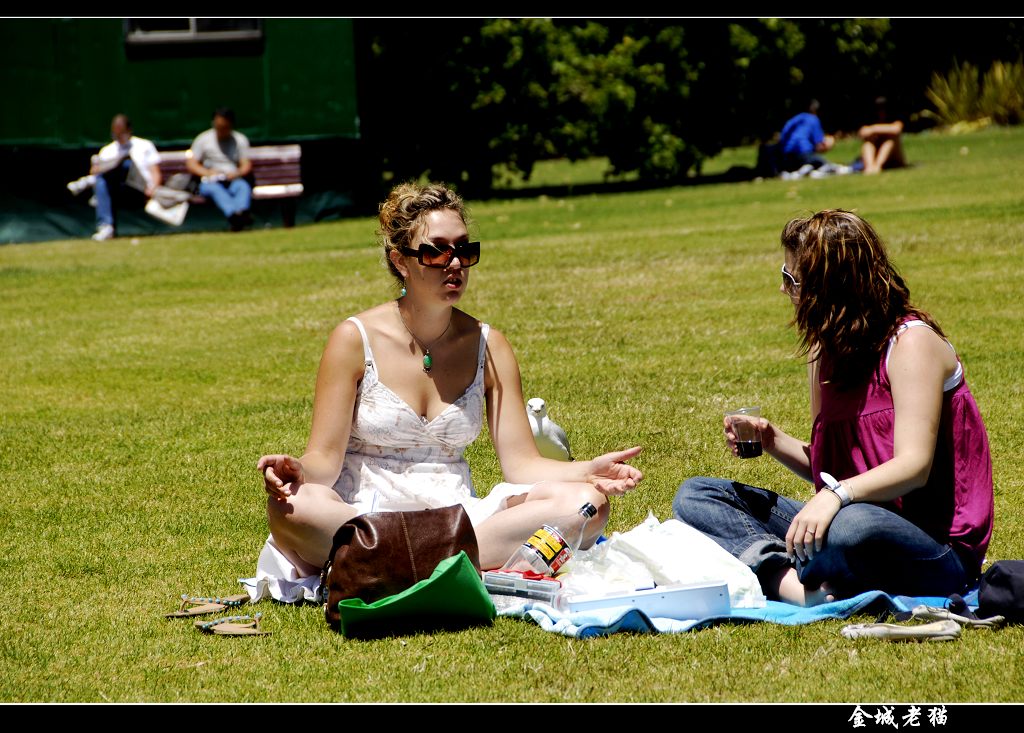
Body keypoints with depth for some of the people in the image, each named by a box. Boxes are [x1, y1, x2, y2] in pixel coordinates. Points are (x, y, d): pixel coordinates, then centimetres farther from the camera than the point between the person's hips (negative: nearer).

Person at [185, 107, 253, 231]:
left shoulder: (241, 140, 14)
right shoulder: (203, 139, 10)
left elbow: (246, 165, 6)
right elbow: (191, 164, 5)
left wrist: (237, 173, -17)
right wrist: (207, 173, -14)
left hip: (234, 180, 2)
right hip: (210, 181, -2)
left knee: (243, 186, -35)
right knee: (214, 188, -38)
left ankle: (241, 211, -68)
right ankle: (233, 214, -68)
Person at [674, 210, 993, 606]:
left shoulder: (911, 341, -11)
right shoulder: (827, 349, 12)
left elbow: (914, 465, -21)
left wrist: (836, 496, -37)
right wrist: (773, 442, -2)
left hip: (935, 551, -8)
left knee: (850, 526, -43)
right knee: (695, 495, 0)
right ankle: (789, 579, -27)